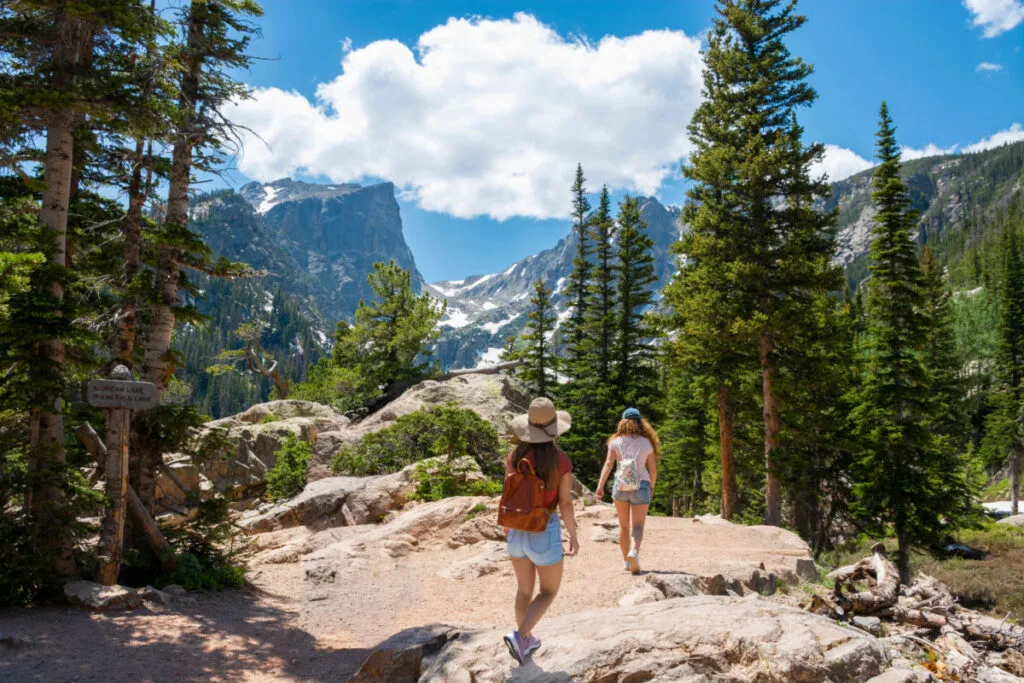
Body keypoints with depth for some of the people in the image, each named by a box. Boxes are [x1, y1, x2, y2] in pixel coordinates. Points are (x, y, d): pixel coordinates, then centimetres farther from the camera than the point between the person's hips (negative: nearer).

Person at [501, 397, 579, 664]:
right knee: (549, 591, 14)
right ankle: (519, 636, -4)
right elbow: (565, 503, -12)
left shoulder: (515, 455, -5)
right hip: (544, 532, -4)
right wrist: (573, 536, 1)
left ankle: (525, 641, 34)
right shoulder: (561, 460, -17)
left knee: (524, 588, 23)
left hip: (517, 529, 5)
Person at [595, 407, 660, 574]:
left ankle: (626, 561, 22)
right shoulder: (646, 443, 3)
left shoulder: (616, 441, 2)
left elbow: (608, 464, -9)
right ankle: (634, 551, -32)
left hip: (620, 486, 1)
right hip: (641, 486, -1)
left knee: (624, 525, 16)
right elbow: (653, 469, 4)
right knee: (637, 525, -5)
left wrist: (600, 485, -14)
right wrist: (652, 487, 20)